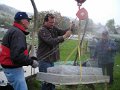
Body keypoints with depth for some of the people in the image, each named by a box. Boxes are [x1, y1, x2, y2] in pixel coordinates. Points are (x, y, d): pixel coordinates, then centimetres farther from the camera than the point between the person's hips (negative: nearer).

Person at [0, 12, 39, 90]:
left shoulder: (13, 30, 14)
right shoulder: (17, 33, -20)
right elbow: (17, 55, -30)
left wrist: (30, 59, 15)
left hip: (12, 67, 11)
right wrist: (31, 62, -18)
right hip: (13, 69, -11)